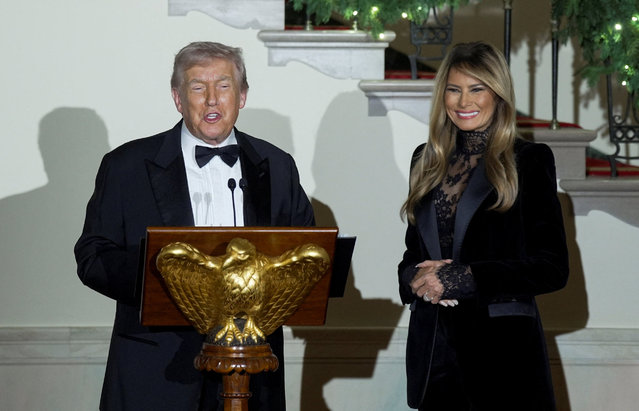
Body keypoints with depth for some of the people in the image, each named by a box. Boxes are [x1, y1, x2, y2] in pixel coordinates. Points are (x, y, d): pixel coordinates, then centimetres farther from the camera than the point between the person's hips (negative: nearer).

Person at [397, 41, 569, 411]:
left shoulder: (530, 160, -2)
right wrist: (416, 278, -5)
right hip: (434, 347, 4)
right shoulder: (427, 160, 13)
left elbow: (553, 267, -8)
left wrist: (463, 278, -16)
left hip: (504, 343, -4)